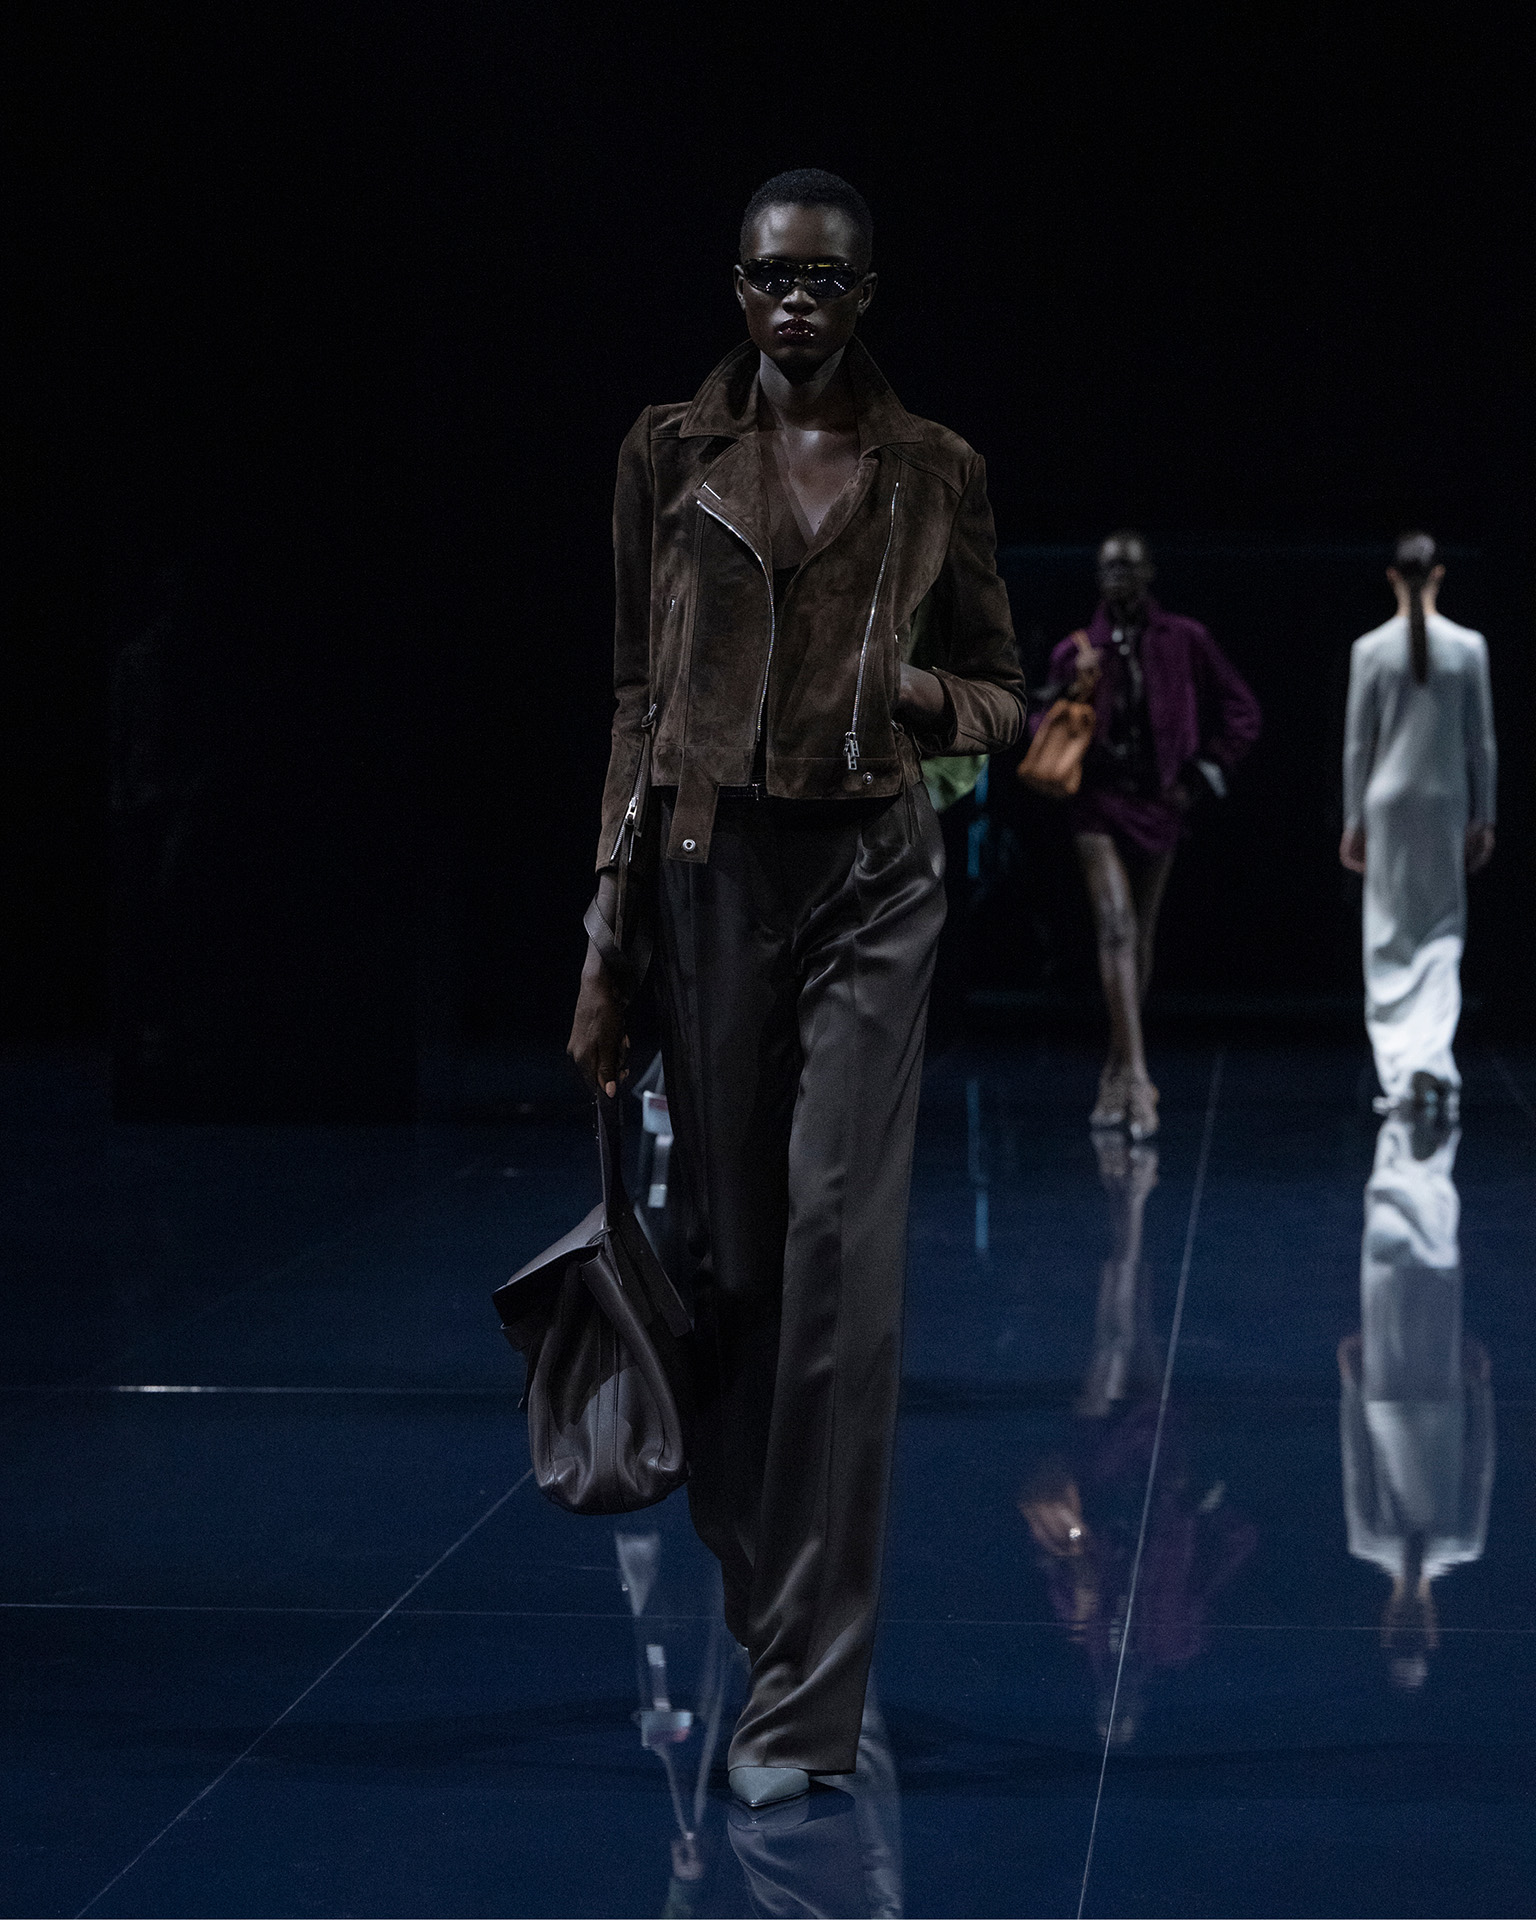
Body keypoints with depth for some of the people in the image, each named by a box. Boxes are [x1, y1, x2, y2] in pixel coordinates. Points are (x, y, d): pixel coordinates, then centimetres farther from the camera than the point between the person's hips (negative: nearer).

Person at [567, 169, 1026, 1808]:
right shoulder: (670, 454, 6)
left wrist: (924, 694, -11)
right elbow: (640, 696, 7)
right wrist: (605, 943, 3)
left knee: (838, 1248, -11)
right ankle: (760, 1592, 29)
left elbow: (1001, 689, 14)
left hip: (872, 882, -1)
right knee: (725, 1252, 5)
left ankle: (807, 1695, -9)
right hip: (709, 871, 1)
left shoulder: (933, 473, 6)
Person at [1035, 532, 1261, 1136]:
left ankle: (1117, 1071, 25)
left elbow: (1241, 711, 8)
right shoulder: (1076, 651, 3)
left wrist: (1200, 775, 2)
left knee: (1140, 938, 10)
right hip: (1098, 800, -1)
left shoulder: (1184, 641, 2)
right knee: (1116, 931, -16)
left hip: (1157, 801, 2)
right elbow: (1044, 719, 15)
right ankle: (1136, 1077, -24)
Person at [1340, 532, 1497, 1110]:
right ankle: (1432, 1058, -3)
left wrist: (1354, 820, 7)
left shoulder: (1371, 649, -6)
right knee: (1443, 930, 11)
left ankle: (1398, 1073, 3)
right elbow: (1481, 742, 0)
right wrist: (1482, 818, 8)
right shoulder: (1468, 647, -4)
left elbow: (1358, 743, -1)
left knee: (1389, 932, 7)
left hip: (1388, 801, 0)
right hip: (1447, 802, 0)